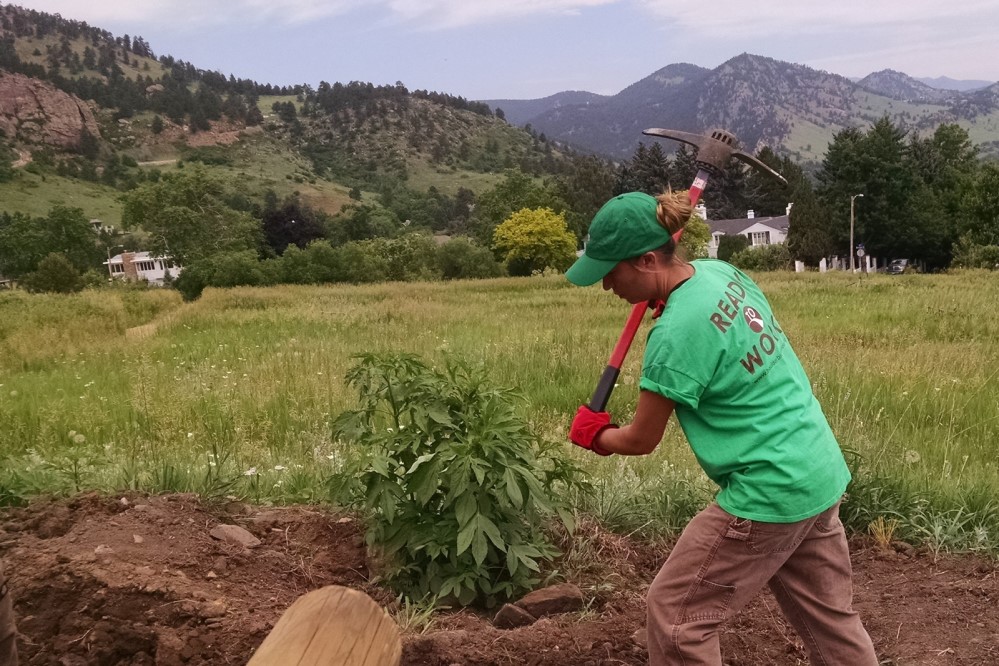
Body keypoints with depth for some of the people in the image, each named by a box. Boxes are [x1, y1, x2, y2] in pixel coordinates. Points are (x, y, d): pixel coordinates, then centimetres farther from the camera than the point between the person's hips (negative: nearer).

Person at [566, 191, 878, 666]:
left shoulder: (676, 333, -23)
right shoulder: (720, 271, 1)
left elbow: (641, 440, -10)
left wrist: (593, 434, 9)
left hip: (769, 493, -9)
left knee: (674, 611, 6)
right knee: (831, 618, 21)